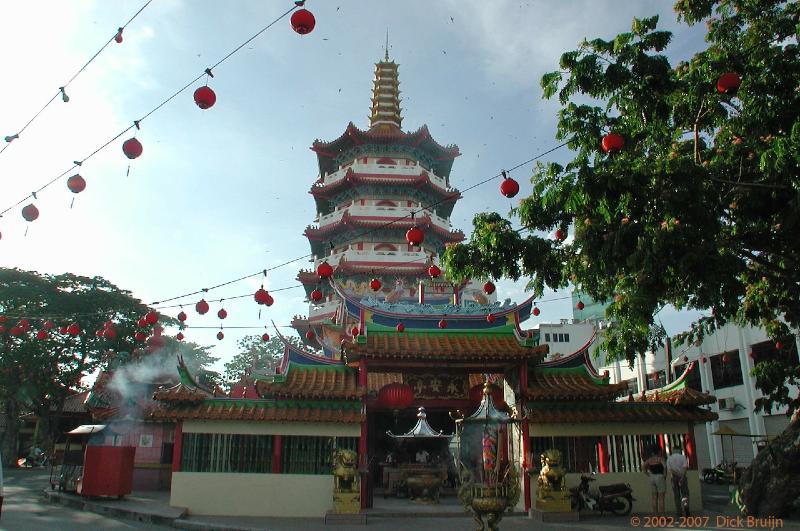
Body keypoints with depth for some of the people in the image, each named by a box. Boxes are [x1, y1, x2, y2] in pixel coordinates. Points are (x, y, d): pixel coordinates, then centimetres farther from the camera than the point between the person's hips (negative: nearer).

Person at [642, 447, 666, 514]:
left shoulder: (649, 459, 7)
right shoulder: (660, 458, -8)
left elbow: (643, 467, 3)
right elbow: (665, 466, -24)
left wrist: (648, 475, 6)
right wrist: (665, 475, -12)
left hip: (652, 478, 5)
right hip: (660, 478, -5)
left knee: (654, 498, 10)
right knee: (661, 498, -2)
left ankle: (655, 514, 11)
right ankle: (661, 515, -2)